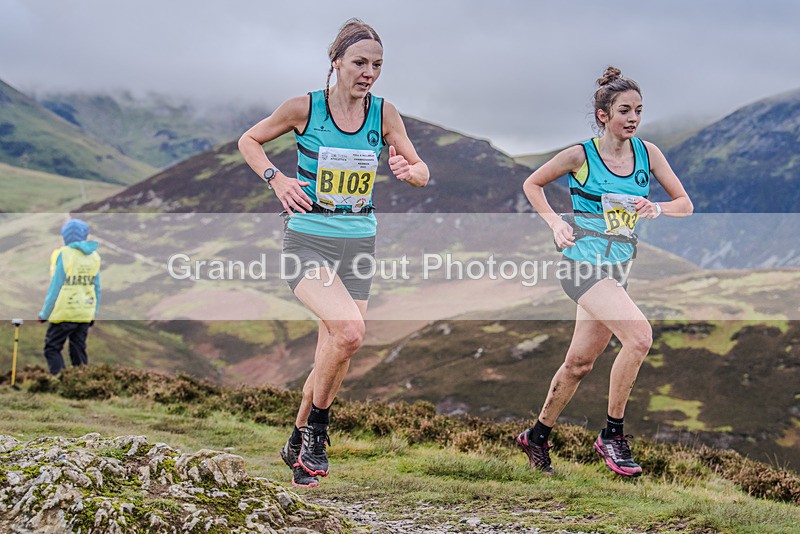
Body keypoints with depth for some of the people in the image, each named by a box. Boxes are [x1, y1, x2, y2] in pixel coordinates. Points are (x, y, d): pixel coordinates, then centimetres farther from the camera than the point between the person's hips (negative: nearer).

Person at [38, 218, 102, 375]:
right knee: (78, 350, 13)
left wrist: (44, 314, -3)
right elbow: (97, 289, 10)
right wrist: (94, 313, 19)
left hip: (64, 314, -6)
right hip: (85, 314, 6)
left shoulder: (63, 255, -12)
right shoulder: (93, 256, 6)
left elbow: (55, 288, -11)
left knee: (52, 349, 3)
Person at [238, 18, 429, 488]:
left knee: (334, 357, 6)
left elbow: (423, 173, 4)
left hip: (358, 244, 4)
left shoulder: (384, 114, 0)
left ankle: (299, 445, 28)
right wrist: (276, 178, -11)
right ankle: (317, 428, -6)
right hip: (308, 239, -4)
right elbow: (249, 141, 7)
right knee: (349, 330, -27)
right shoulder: (304, 108, -7)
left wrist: (409, 170, -20)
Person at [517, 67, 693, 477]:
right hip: (583, 261, -6)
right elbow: (531, 184, 9)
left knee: (579, 362, 12)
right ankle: (612, 434, -11)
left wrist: (657, 208, -11)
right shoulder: (580, 155, -6)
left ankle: (537, 436, 31)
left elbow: (685, 204, 9)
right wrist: (555, 223, -4)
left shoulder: (647, 152, 5)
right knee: (639, 335, -24)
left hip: (619, 267, 6)